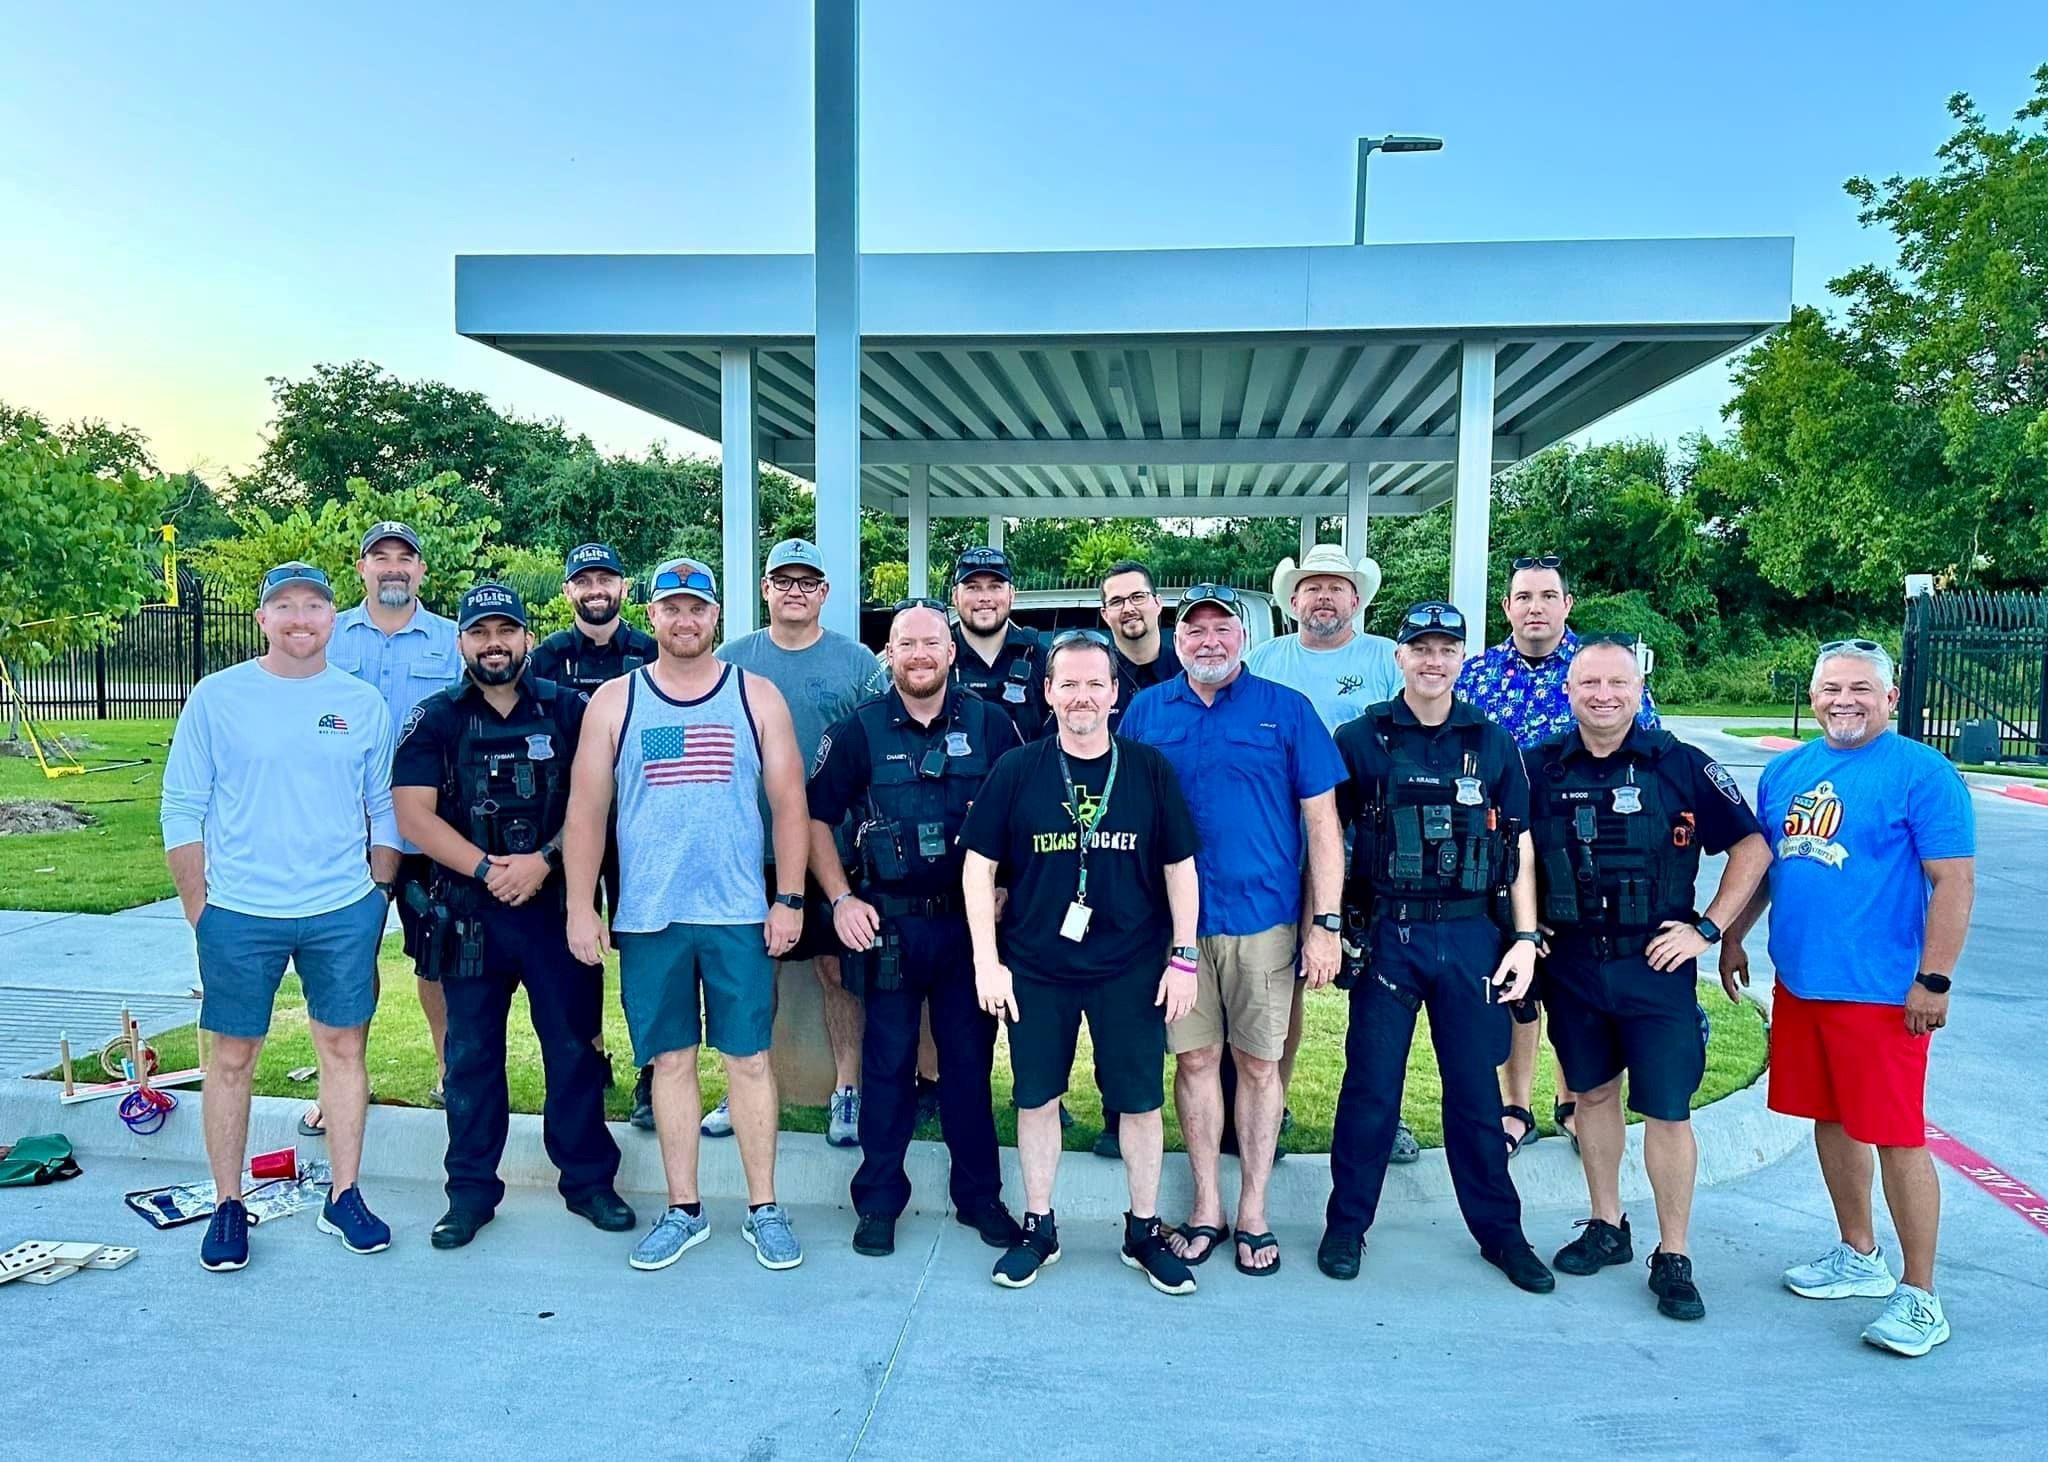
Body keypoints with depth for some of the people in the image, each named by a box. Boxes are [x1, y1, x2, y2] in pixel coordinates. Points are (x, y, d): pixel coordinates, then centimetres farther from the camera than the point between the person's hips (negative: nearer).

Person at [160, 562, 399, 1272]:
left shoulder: (363, 703, 4)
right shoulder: (217, 697, -2)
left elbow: (385, 809, 10)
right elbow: (183, 810, 0)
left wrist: (377, 894, 6)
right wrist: (199, 909, -3)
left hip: (344, 913, 2)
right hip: (240, 915, -1)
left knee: (344, 1048, 8)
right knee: (232, 1058, 7)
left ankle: (344, 1197, 21)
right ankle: (228, 1207, 22)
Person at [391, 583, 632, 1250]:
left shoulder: (568, 711, 3)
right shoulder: (434, 720, 3)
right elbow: (414, 814, -5)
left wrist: (543, 860, -15)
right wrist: (486, 869, -14)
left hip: (557, 904, 0)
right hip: (469, 912, 1)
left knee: (574, 1045, 5)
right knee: (472, 1053, 10)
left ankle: (589, 1179, 19)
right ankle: (471, 1189, 22)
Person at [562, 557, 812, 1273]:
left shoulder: (757, 696, 4)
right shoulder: (613, 701, 5)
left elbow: (789, 803, 2)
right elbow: (585, 810, 4)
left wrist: (790, 899, -4)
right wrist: (581, 908, -1)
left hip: (740, 915, -1)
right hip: (647, 916, 1)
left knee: (749, 1058, 3)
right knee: (670, 1060, 8)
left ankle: (764, 1210, 15)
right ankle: (683, 1212, 21)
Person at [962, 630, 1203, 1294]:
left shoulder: (1149, 769, -1)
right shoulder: (1017, 770, -2)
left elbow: (1179, 867, 4)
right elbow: (979, 866, 1)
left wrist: (1184, 957, 0)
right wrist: (987, 961, -4)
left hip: (1132, 970, 0)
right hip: (1035, 969, 0)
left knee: (1141, 1101, 7)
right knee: (1036, 1096, 10)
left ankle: (1144, 1231, 26)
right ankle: (1038, 1228, 28)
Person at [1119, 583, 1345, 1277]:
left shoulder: (1286, 710, 0)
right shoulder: (1147, 711, 5)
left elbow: (1321, 821, -1)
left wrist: (1326, 922, -6)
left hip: (1263, 919, -1)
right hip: (1175, 920, 2)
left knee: (1258, 1064, 7)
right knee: (1195, 1058, 8)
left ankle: (1253, 1214, 22)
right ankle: (1206, 1208, 23)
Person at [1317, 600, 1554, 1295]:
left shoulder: (1493, 743, 7)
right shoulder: (1359, 738, 1)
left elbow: (1519, 849, 8)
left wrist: (1526, 938, 1)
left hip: (1471, 936, 2)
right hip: (1386, 935, -1)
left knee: (1475, 1088, 10)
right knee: (1371, 1085, 5)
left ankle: (1499, 1230, 25)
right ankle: (1347, 1224, 20)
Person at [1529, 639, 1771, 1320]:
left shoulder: (1683, 766, -7)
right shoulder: (1541, 768, 0)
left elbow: (1752, 847, -1)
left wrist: (1707, 929, -6)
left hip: (1656, 965, -3)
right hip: (1570, 964, 3)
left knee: (1667, 1110, 1)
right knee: (1593, 1093, 14)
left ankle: (1673, 1258, 14)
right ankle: (1607, 1228, 30)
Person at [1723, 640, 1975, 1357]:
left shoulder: (1921, 774, -9)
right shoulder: (1785, 771, 9)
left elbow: (1954, 882, -12)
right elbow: (1758, 862, 18)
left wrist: (1933, 979, -16)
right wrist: (1732, 937, 15)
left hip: (1881, 993, -6)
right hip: (1798, 981, 7)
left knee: (1896, 1137, -1)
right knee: (1830, 1118, 16)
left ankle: (1919, 1296, 12)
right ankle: (1860, 1258, 33)